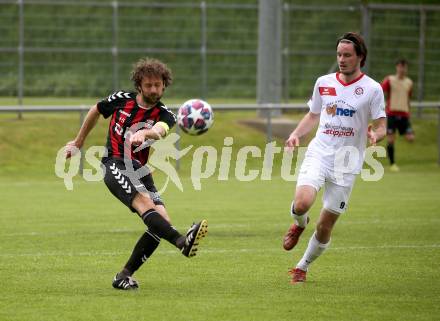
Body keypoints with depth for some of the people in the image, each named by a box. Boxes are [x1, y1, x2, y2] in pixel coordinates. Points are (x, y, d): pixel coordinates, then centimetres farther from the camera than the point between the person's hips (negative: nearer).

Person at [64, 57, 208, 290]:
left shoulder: (163, 114, 1)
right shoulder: (121, 100, 3)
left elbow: (160, 130, -25)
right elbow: (95, 112, 23)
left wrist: (144, 133, -49)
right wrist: (78, 143, 31)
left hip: (139, 169, 4)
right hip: (114, 164, -4)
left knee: (162, 220, -13)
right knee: (144, 202, -30)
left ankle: (124, 276, -3)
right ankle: (183, 242, -56)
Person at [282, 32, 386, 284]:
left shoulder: (372, 89, -2)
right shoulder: (324, 83, 8)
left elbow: (381, 126, -1)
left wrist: (375, 135, -25)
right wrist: (296, 134, 3)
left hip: (346, 164, -1)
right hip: (318, 155, 1)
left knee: (325, 227, 2)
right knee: (302, 203, -26)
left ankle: (303, 267, 26)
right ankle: (300, 224, 11)